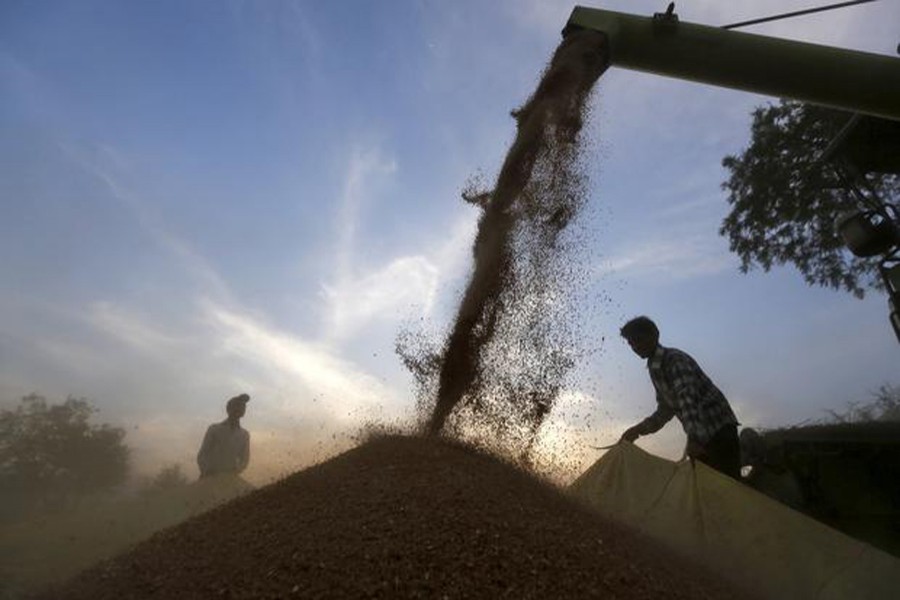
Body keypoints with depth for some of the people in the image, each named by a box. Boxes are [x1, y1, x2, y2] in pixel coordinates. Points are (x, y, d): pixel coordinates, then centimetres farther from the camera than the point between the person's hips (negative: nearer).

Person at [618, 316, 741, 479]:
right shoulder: (654, 369, 11)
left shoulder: (674, 359, -16)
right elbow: (665, 410, 17)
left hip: (718, 428, -8)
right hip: (700, 435, 8)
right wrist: (639, 429, 7)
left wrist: (693, 438, -42)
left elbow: (687, 398, -31)